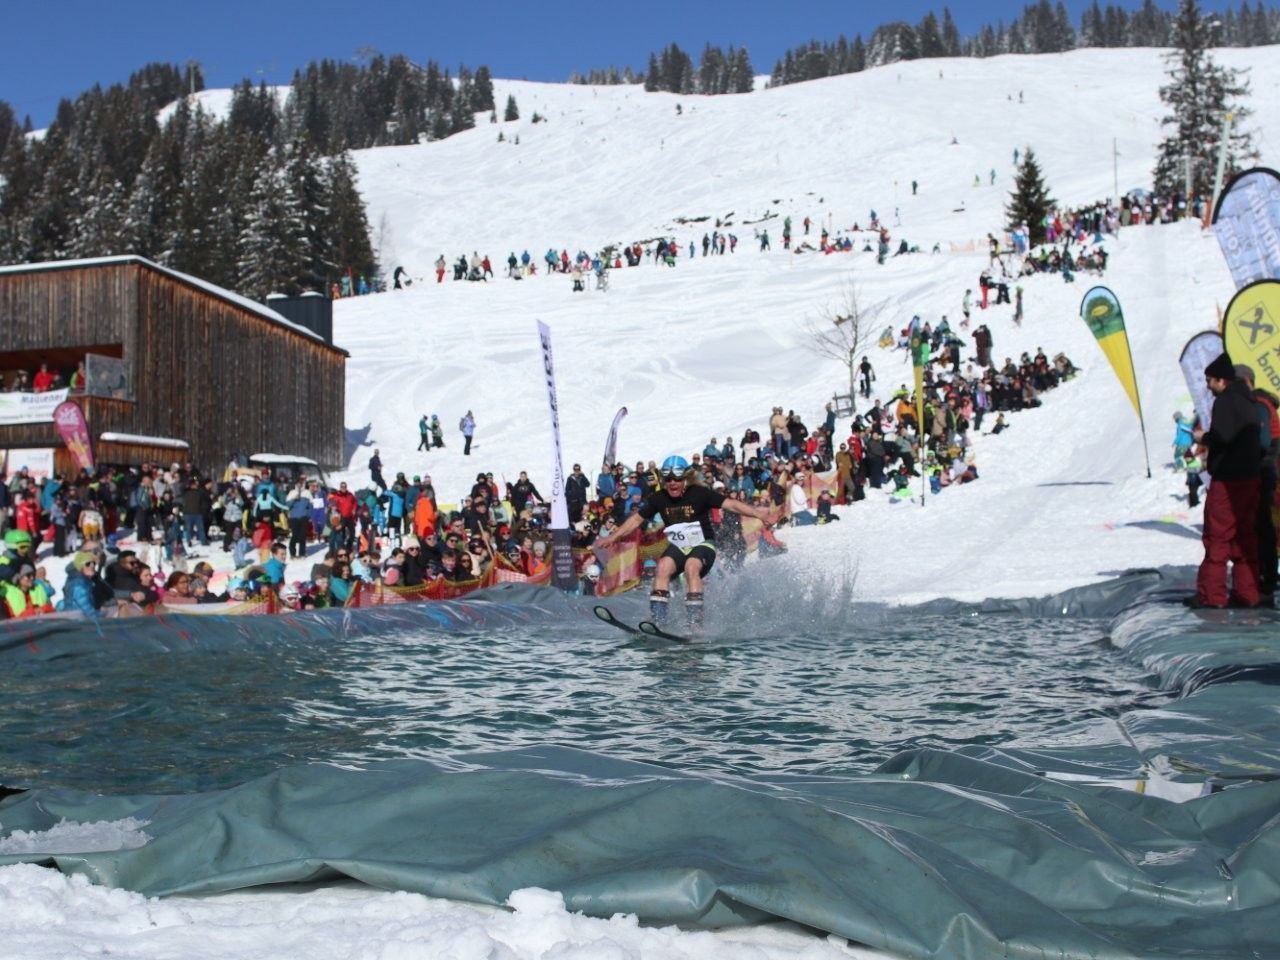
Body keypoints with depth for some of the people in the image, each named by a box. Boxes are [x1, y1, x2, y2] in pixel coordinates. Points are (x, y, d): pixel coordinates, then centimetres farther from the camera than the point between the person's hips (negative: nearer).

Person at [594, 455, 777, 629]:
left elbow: (731, 504, -17)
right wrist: (613, 537, 4)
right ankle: (657, 621, -27)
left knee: (691, 567, -33)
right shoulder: (658, 499, -5)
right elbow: (637, 518, 7)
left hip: (703, 545, -3)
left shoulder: (699, 494, -15)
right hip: (678, 547, 4)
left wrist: (760, 514, -26)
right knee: (663, 567, -25)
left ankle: (695, 623, -35)